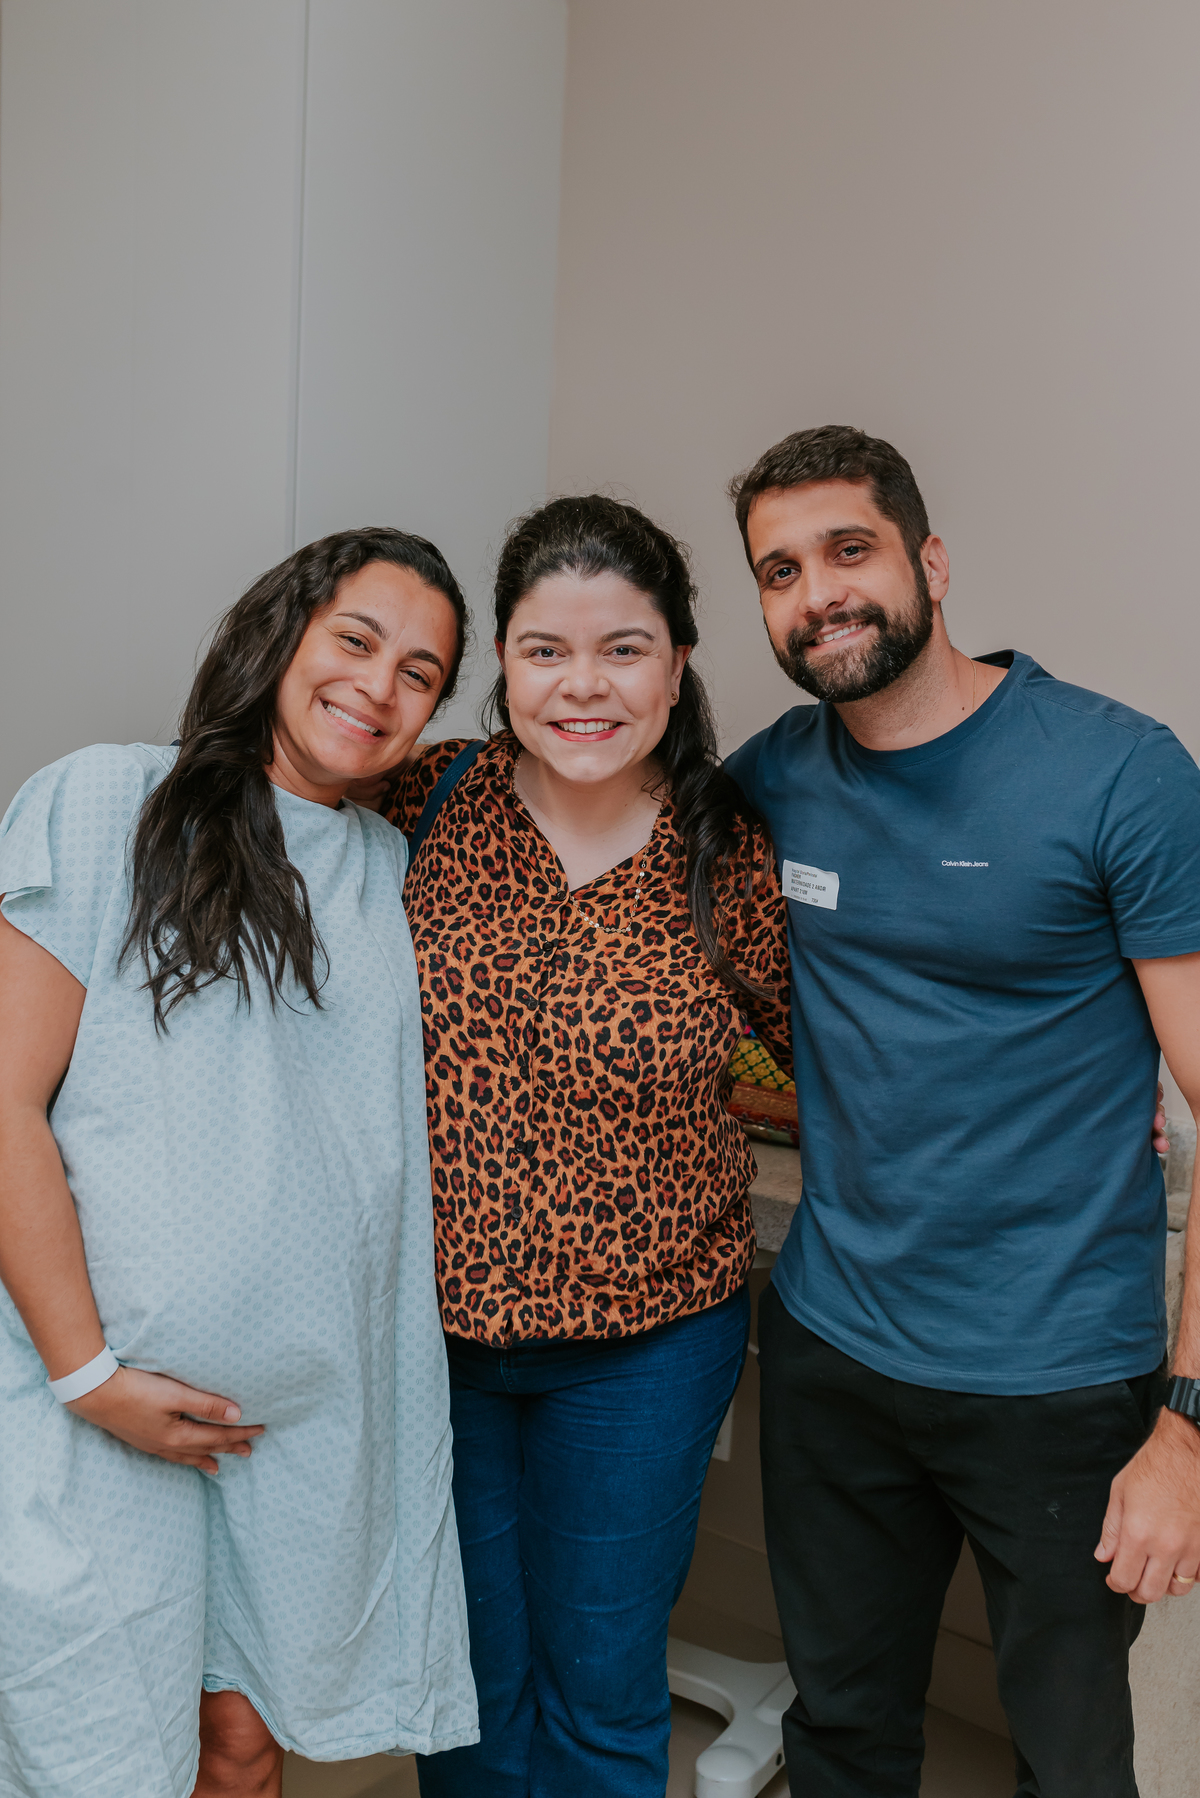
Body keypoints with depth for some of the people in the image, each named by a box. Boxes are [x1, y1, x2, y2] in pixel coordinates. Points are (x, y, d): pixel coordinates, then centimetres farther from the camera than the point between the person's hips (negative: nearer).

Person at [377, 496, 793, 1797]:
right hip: (432, 1320, 2)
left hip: (642, 1346, -1)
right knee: (469, 1677, 20)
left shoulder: (729, 862, -11)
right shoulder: (429, 799, -9)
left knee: (601, 1690, 17)